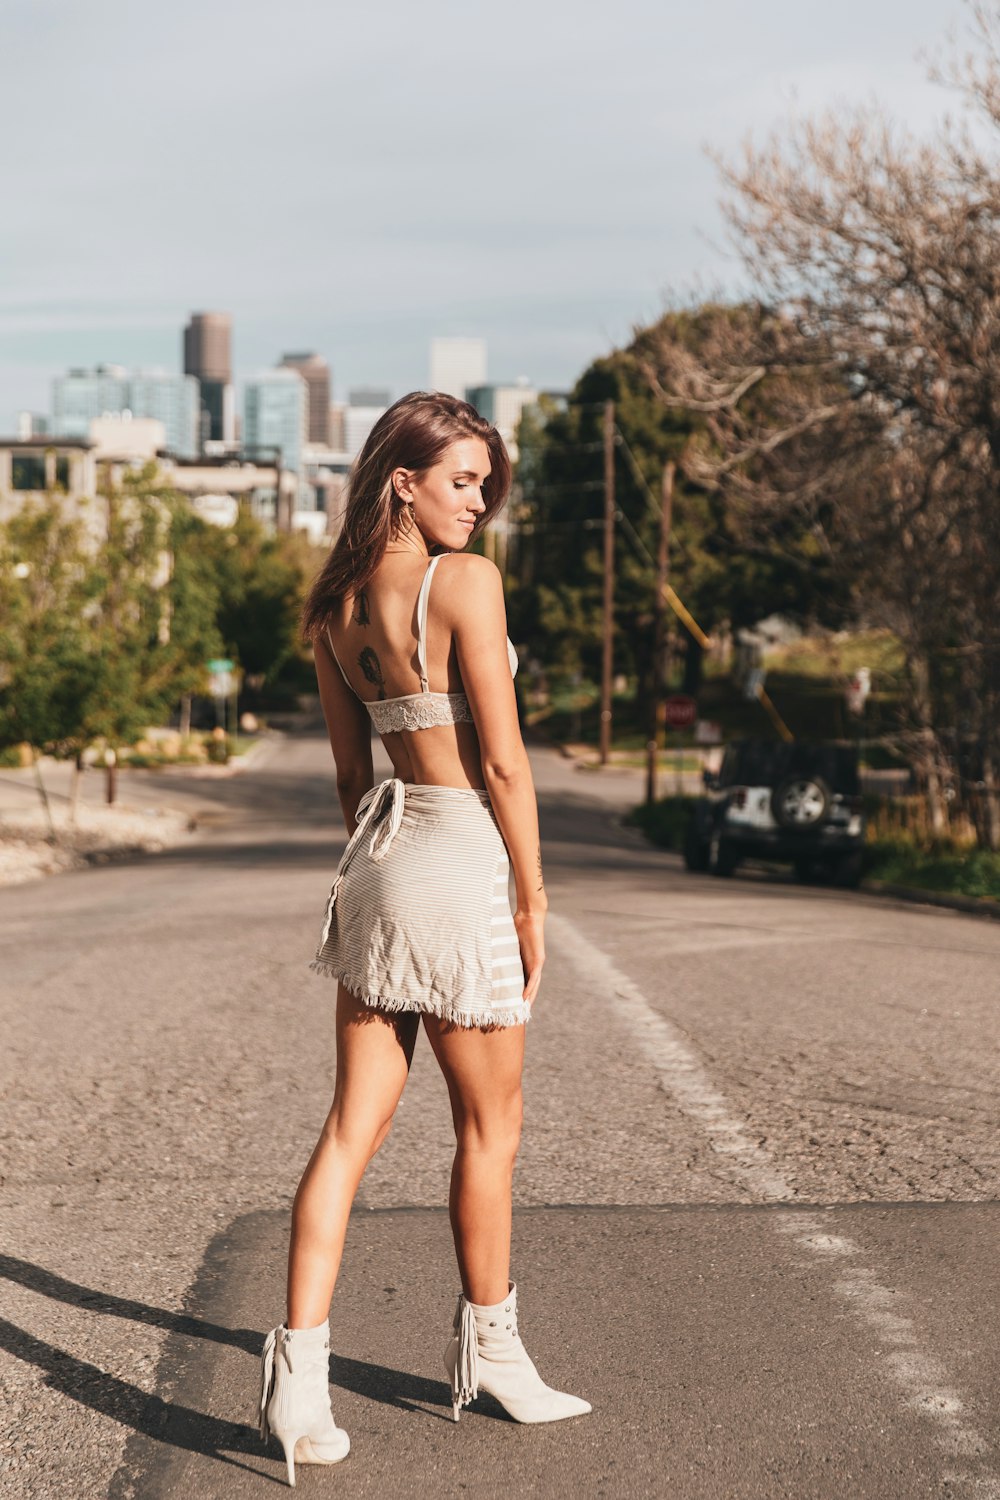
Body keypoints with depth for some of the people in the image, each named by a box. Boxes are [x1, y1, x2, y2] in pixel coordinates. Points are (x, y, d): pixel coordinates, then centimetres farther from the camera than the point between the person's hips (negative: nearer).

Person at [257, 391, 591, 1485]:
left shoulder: (334, 603, 8)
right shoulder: (466, 581, -14)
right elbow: (503, 759, -15)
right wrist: (534, 898, -7)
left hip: (379, 858, 7)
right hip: (462, 861, -7)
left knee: (354, 1124, 7)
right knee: (489, 1128, 11)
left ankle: (299, 1368, 1)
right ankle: (489, 1351, 27)